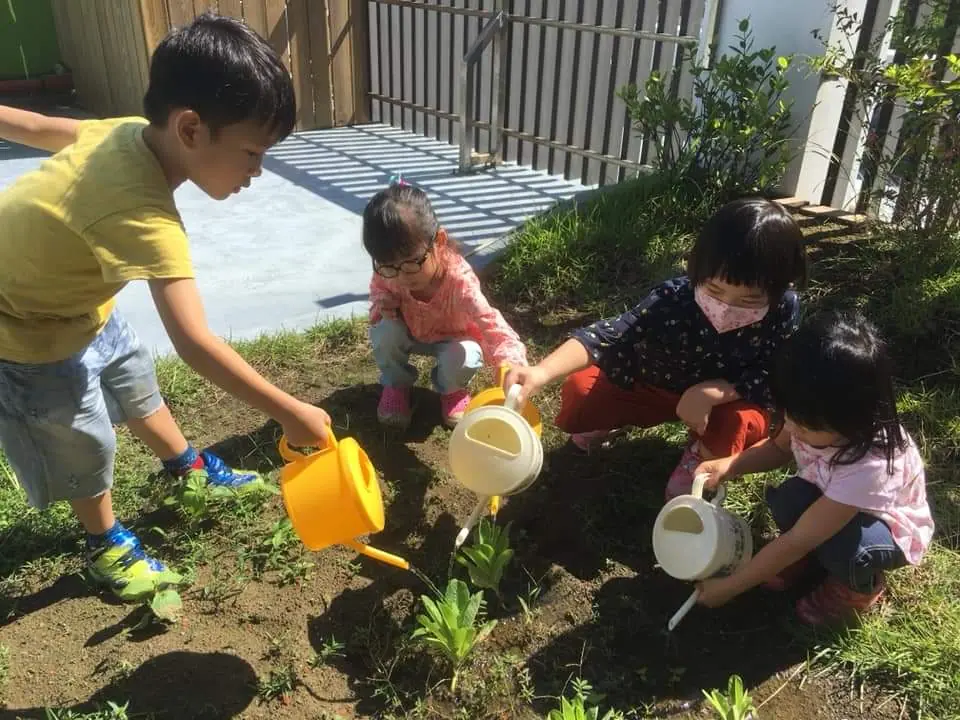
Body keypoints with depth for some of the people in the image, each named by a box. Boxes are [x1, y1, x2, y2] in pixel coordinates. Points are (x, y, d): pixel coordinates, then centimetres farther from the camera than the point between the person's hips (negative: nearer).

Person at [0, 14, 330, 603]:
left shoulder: (131, 133, -17)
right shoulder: (144, 216, -42)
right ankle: (107, 546, 34)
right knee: (87, 444, 7)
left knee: (136, 382, 23)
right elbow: (195, 344, -44)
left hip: (68, 298, 8)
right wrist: (289, 413, -38)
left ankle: (189, 468, 46)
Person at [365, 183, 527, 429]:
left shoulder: (460, 281, -40)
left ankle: (452, 390, 5)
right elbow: (379, 289, -1)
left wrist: (512, 366, -66)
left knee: (464, 357, -34)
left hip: (452, 338, -3)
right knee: (385, 332, -29)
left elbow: (493, 326, -48)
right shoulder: (388, 272, -27)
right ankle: (396, 384, 4)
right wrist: (383, 303, -26)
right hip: (410, 332, 3)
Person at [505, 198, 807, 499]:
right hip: (657, 385, 0)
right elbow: (611, 334, -41)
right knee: (580, 389, -19)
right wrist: (543, 371, -57)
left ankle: (701, 452, 3)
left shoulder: (784, 310, -28)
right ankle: (609, 421, 19)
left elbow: (768, 378, -20)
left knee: (738, 425, -34)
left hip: (730, 400, 0)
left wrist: (711, 393, -38)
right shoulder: (674, 299, -33)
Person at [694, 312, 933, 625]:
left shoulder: (869, 465, -41)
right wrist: (729, 465, -20)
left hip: (889, 528, -4)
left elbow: (797, 540, -35)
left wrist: (729, 587, -28)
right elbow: (779, 447, 0)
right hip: (827, 502, 5)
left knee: (842, 544, -36)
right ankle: (809, 557, 5)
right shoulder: (814, 418, -25)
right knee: (788, 498, -28)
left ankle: (859, 587, -1)